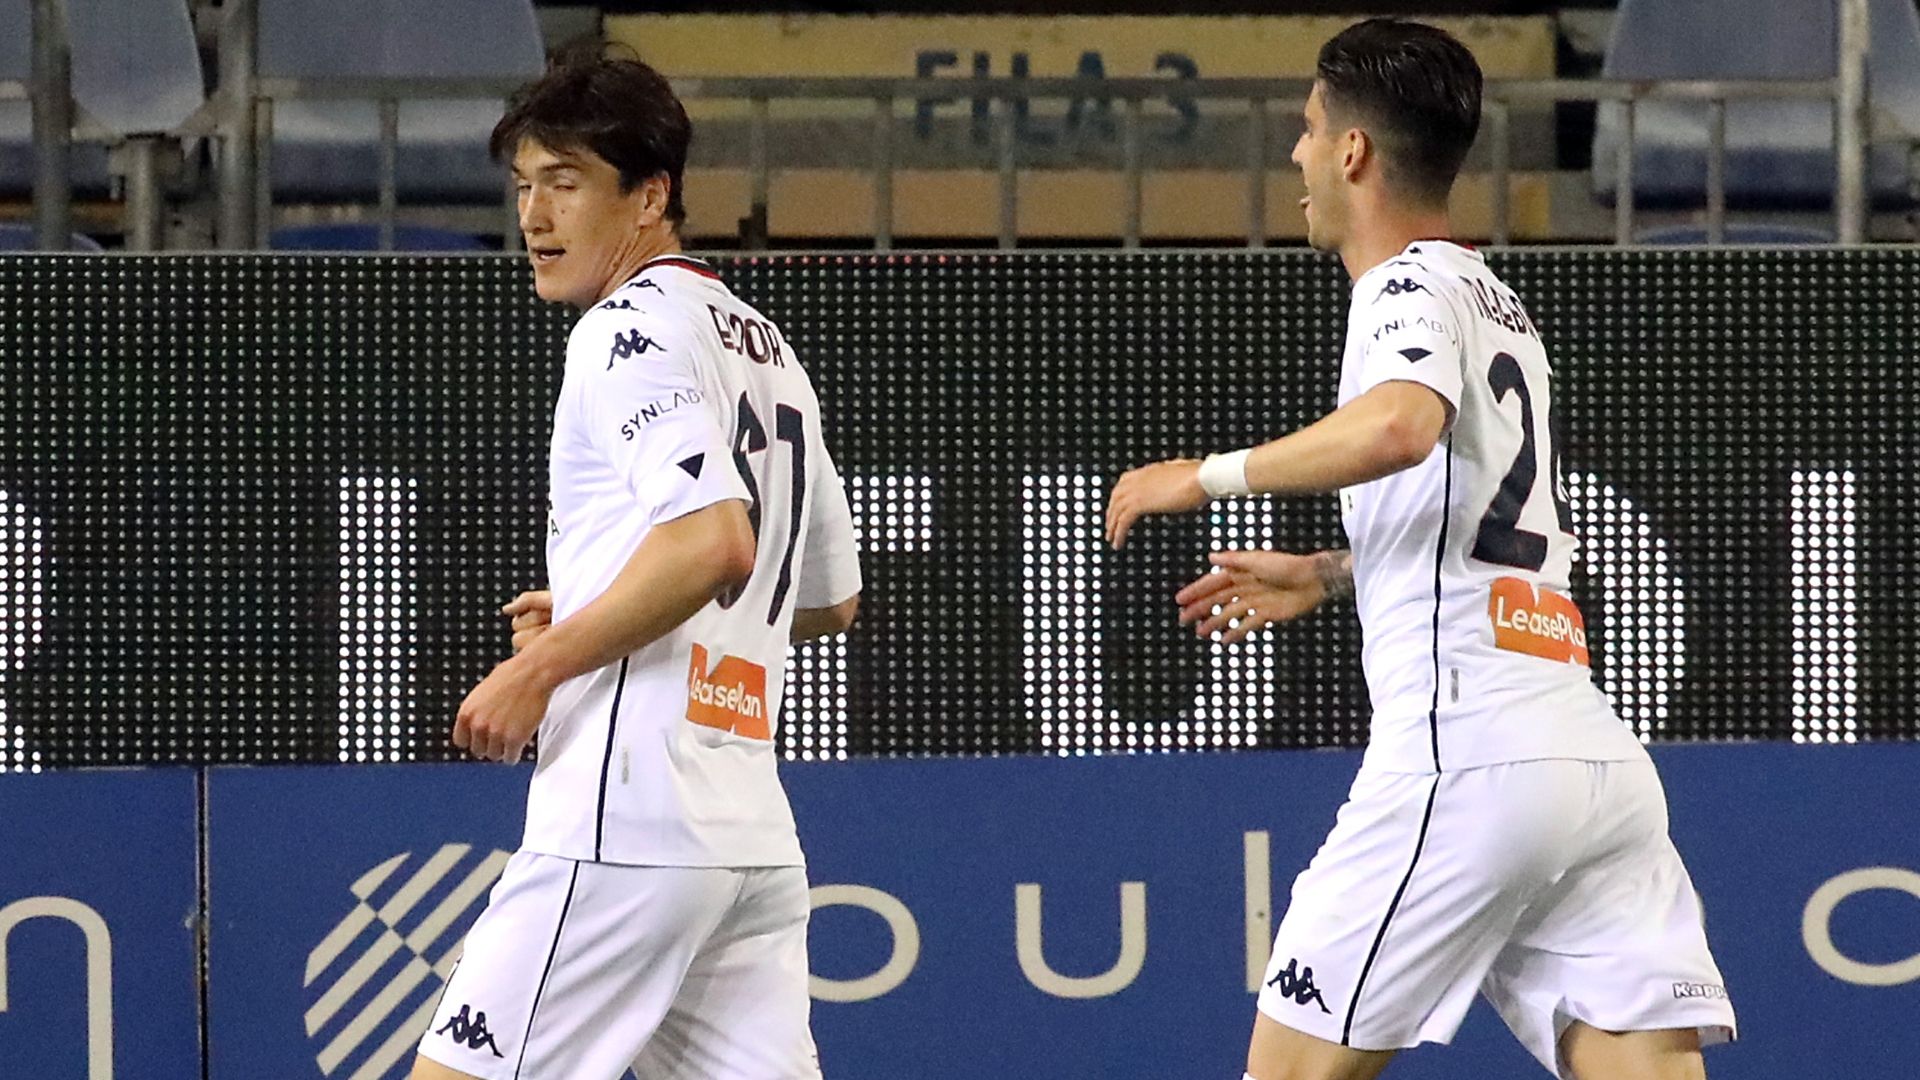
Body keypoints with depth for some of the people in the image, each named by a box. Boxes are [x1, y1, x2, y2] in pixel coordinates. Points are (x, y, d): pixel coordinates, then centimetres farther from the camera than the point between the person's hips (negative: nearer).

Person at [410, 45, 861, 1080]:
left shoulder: (632, 328, -6)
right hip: (753, 830, 9)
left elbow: (715, 539, -22)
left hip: (628, 816, -9)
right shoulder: (765, 348, 22)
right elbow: (830, 598, 31)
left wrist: (542, 665, -15)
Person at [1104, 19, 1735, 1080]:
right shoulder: (1500, 307, 25)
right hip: (1602, 762, 8)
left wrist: (1210, 474, -16)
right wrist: (1325, 575, 46)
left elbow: (1400, 429, -27)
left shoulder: (1412, 288, -2)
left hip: (1464, 762, -8)